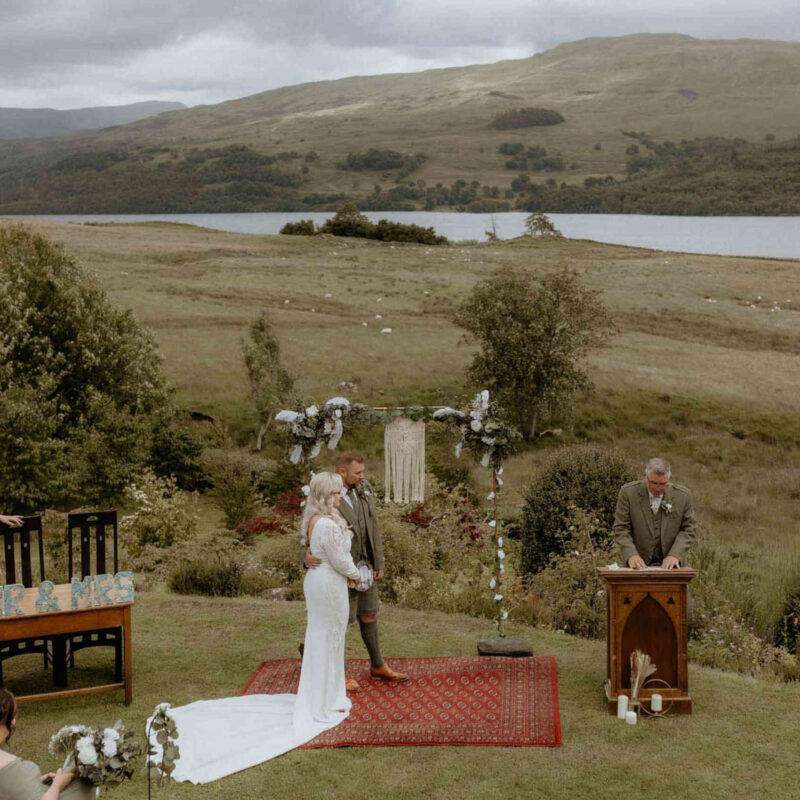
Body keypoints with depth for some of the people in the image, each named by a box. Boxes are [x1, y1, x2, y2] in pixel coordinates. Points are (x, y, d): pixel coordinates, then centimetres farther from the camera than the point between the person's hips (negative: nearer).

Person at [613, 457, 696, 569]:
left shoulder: (683, 495, -3)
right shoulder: (628, 492, -7)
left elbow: (688, 530, 1)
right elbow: (621, 528, -6)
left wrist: (675, 555, -15)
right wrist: (631, 555, -21)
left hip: (670, 564, 1)